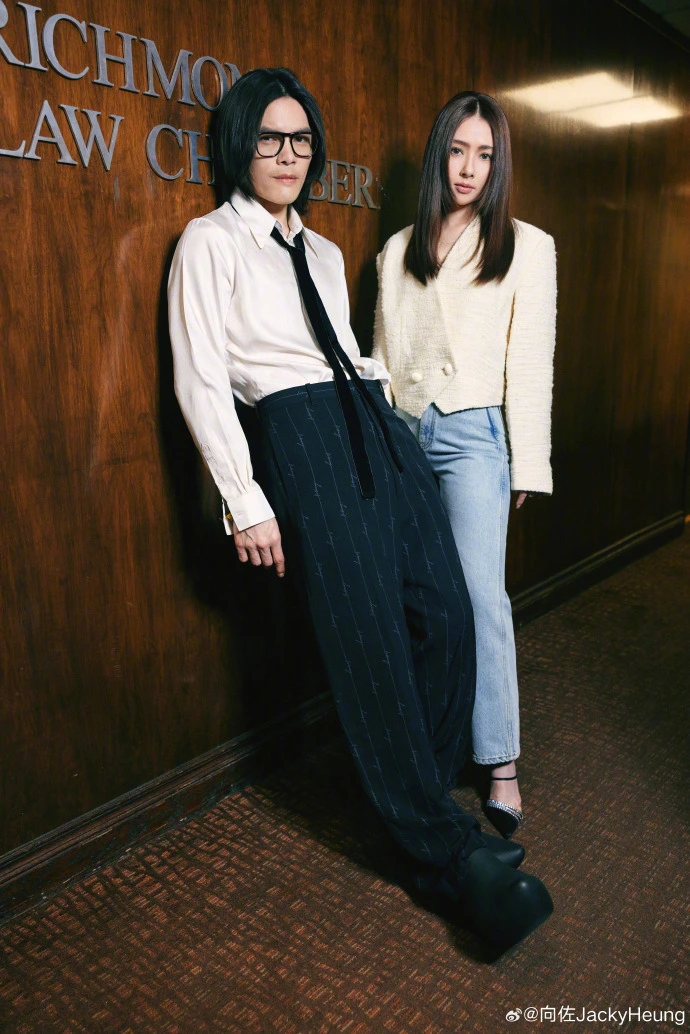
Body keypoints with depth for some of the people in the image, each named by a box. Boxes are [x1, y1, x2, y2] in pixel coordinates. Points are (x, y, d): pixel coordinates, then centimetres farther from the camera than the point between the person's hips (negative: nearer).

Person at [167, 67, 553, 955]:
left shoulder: (323, 251, 26)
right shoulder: (210, 243, 5)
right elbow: (200, 384, -4)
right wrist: (247, 504, -11)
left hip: (373, 426, 7)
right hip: (296, 434, -7)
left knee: (446, 614, -3)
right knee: (369, 637, -10)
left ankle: (418, 801, 17)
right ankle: (448, 851, 5)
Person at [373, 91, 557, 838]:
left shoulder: (526, 247, 8)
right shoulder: (398, 251, 17)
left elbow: (531, 359, 2)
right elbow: (381, 351, 15)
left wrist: (527, 462, -3)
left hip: (471, 432, -3)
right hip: (402, 431, 3)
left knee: (480, 594, -12)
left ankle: (501, 768, -2)